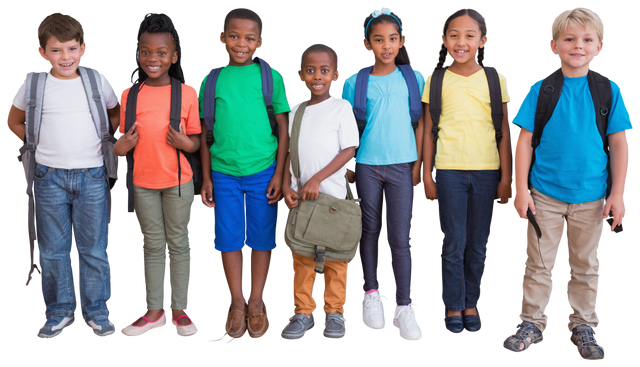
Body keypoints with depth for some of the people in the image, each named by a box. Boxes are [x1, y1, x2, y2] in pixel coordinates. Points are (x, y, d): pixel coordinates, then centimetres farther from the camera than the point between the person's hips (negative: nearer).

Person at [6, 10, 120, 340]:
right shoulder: (32, 84, -1)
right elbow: (13, 122, 14)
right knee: (52, 249, 7)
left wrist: (110, 143, 6)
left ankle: (96, 311, 19)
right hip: (50, 177, 0)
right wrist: (39, 145, 8)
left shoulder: (99, 80, 0)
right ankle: (60, 312, 21)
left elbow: (117, 115, 17)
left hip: (92, 175, 0)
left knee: (94, 248, 5)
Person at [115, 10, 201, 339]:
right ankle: (154, 311, 23)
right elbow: (122, 139, 7)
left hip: (179, 182, -2)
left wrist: (185, 143, -23)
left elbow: (196, 139, -1)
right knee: (152, 246, 12)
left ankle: (179, 310, 21)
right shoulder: (128, 93, -1)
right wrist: (120, 148, -16)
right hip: (142, 182, 2)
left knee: (178, 244, 9)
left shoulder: (188, 93, -6)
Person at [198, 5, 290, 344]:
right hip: (223, 173, 2)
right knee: (229, 239, 5)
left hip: (263, 172, -1)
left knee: (262, 238, 6)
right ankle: (237, 304, 18)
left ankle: (256, 304, 20)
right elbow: (205, 133, 8)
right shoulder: (209, 80, 4)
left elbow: (283, 127, 0)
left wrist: (279, 173, -5)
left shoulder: (271, 75, -1)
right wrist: (206, 177, 5)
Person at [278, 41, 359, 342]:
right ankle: (303, 312, 16)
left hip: (332, 194, -4)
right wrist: (286, 187, -3)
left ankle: (334, 312, 17)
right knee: (300, 255, 6)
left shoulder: (341, 107, -3)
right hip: (299, 196, 4)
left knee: (335, 255, 4)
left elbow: (349, 151, -9)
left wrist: (317, 179, -15)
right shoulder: (295, 110, 9)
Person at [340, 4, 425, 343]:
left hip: (403, 165, 0)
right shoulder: (354, 81, 3)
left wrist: (418, 164, 1)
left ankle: (404, 308, 2)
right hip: (366, 165, 1)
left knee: (401, 238, -4)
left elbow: (420, 123, 6)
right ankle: (371, 295, 25)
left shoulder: (413, 77, 4)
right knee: (370, 231, 9)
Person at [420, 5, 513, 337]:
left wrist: (506, 177, 2)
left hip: (487, 171, 1)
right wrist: (427, 175, 2)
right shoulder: (435, 80, 2)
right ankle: (453, 307, 17)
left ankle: (472, 304, 24)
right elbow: (428, 131, 4)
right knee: (453, 244, 3)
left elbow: (504, 132, 4)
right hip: (449, 170, -1)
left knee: (479, 245, 8)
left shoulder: (496, 79, 2)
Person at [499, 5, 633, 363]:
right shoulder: (539, 88, -3)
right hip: (544, 194, -1)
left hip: (591, 198, 1)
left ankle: (583, 326, 26)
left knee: (586, 266, 12)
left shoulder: (610, 90, 0)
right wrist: (521, 188, -5)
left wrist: (619, 193, -3)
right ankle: (532, 324, 21)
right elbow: (524, 140, -2)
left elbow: (620, 144, 1)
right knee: (539, 264, 7)